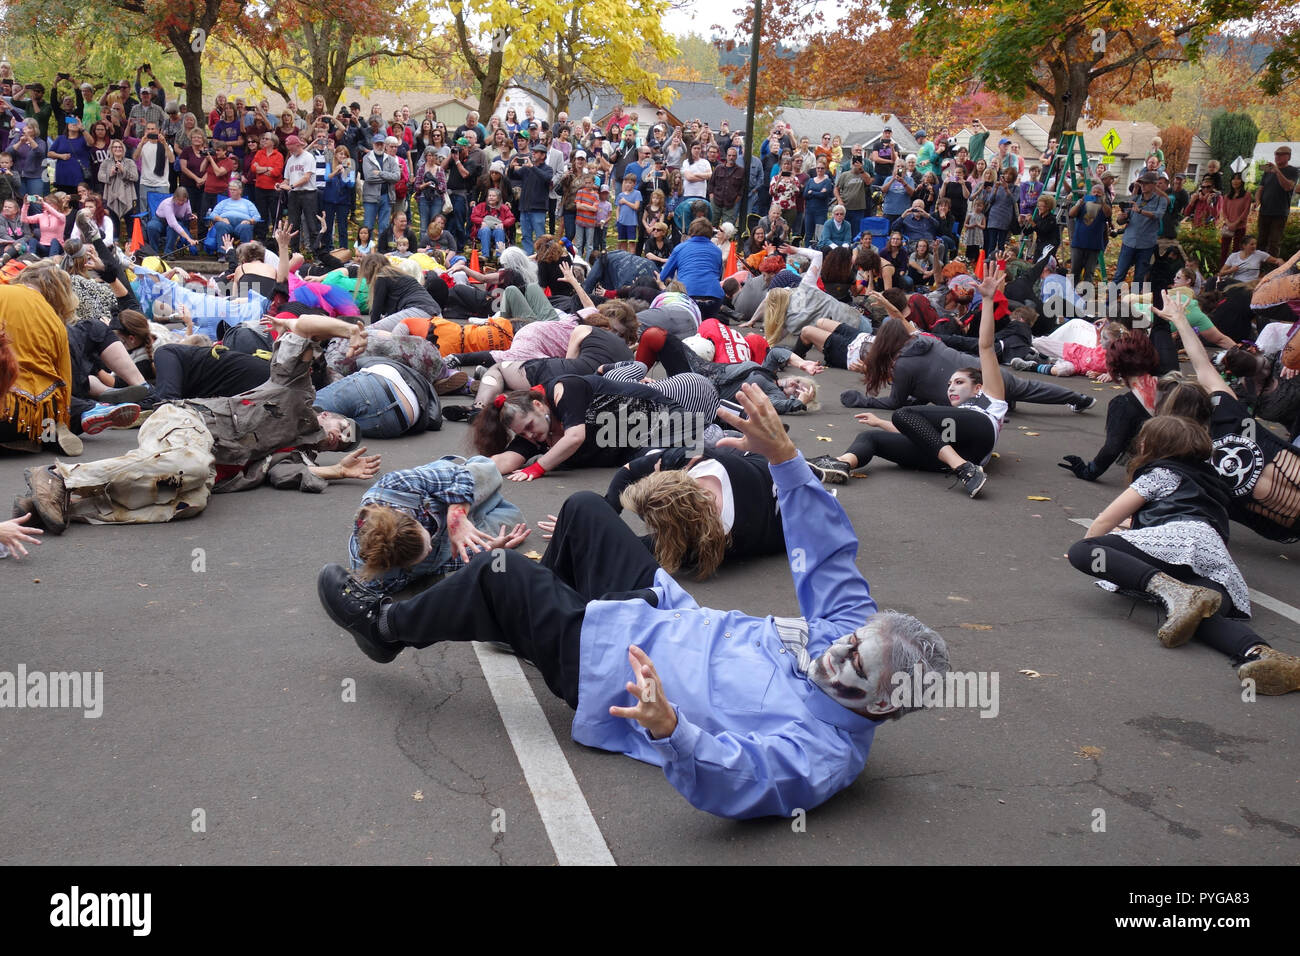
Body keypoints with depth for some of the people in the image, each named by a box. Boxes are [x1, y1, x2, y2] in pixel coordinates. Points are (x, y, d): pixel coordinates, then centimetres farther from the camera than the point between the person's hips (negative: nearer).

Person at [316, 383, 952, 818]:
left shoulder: (823, 754, -31)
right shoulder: (857, 632, -11)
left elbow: (733, 781, -45)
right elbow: (827, 549, -6)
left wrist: (669, 729, -64)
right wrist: (784, 456, -18)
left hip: (608, 664, -8)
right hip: (665, 608, 8)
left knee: (496, 575, -12)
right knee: (583, 508, 16)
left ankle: (386, 627, 17)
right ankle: (540, 611, 43)